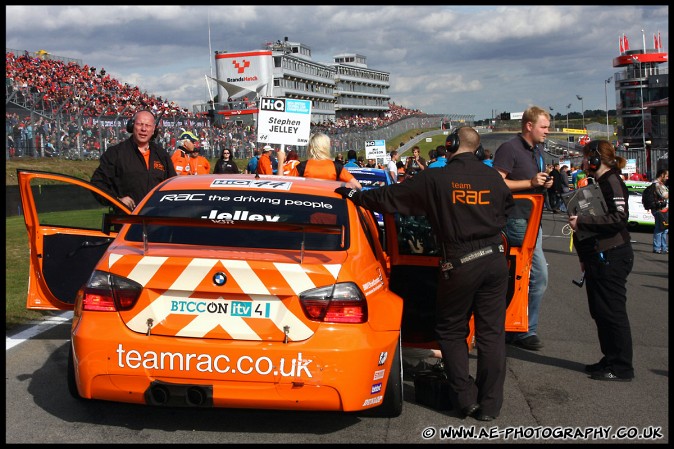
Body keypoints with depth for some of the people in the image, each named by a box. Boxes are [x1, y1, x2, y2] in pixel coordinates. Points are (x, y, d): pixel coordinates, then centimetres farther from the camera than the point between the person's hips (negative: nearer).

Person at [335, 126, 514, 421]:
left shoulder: (436, 179, -9)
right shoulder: (493, 177, 3)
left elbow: (392, 197, -2)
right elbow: (508, 207, 22)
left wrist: (356, 196, 10)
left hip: (461, 264, -4)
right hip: (495, 259, 4)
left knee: (451, 331, 13)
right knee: (491, 333, 8)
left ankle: (466, 399, 11)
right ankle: (490, 405, 14)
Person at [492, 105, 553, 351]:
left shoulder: (537, 151, 16)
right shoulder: (509, 148, -12)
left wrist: (545, 183, 6)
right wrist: (530, 183, -21)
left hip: (532, 220, 9)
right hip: (516, 219, -9)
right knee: (539, 275, -11)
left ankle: (512, 329, 18)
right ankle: (526, 330, 1)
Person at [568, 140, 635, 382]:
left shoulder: (612, 182, -12)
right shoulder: (598, 183, 18)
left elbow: (619, 217, -24)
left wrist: (582, 221, -21)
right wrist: (585, 257, 21)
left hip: (612, 256, -10)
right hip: (597, 257, 10)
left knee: (612, 311, -5)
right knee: (599, 311, 13)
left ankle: (621, 367, 2)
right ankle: (610, 360, 22)